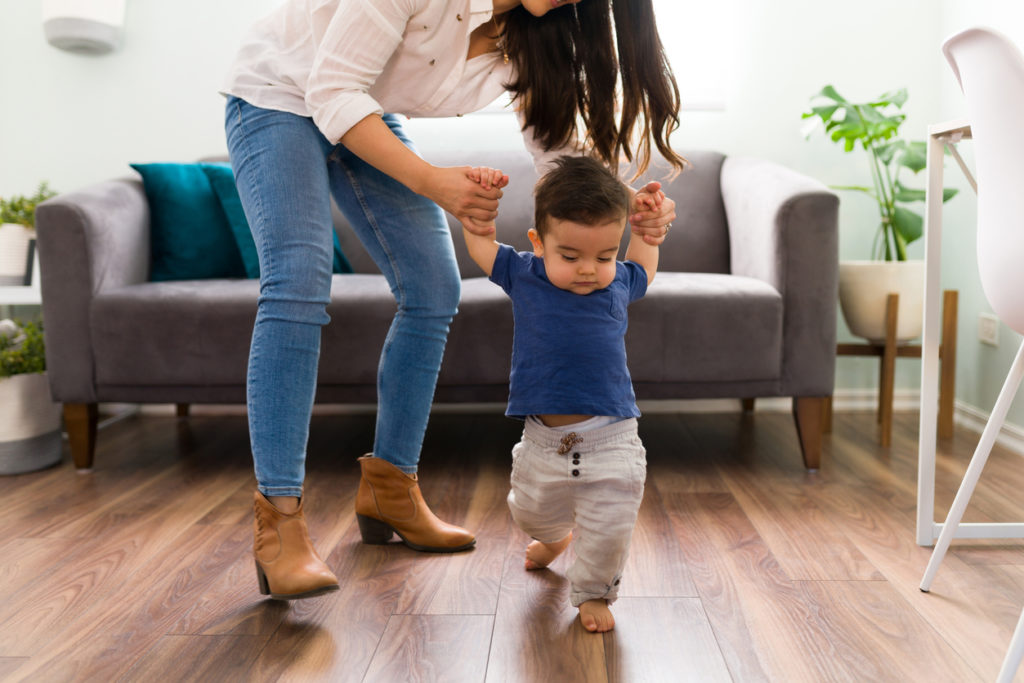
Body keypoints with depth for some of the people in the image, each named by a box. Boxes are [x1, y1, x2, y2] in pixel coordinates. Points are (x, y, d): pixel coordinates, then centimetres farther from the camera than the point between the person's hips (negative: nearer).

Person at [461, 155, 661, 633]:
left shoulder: (619, 284, 0)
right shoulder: (523, 275, -4)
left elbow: (644, 267, 24)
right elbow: (478, 241, 9)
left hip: (611, 440, -1)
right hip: (542, 439, 2)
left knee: (608, 529, -2)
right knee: (531, 514, 23)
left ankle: (593, 592, 27)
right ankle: (555, 537, 59)